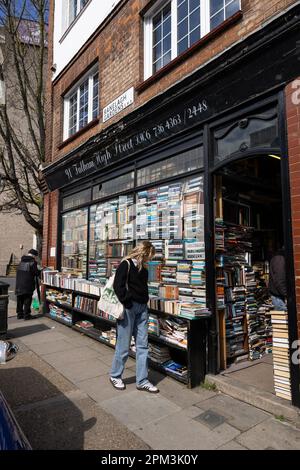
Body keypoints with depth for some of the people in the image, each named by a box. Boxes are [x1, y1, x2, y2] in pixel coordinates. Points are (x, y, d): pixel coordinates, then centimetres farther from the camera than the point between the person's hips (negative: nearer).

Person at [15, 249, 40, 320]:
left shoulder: (22, 261, 12)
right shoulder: (32, 262, -11)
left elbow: (19, 273, 16)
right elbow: (36, 273, -13)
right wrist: (39, 271, 7)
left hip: (19, 285, 7)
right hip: (28, 285, -7)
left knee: (20, 301, 15)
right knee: (27, 300, 2)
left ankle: (19, 314, 23)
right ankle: (26, 315, 5)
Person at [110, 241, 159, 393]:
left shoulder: (143, 268, 13)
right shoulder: (126, 264, -10)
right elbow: (118, 286, -17)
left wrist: (145, 301, 11)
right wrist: (127, 303, -17)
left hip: (142, 309, 7)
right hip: (129, 308, -7)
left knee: (142, 345, 9)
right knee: (124, 345, 5)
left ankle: (142, 381, 21)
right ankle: (115, 376, 27)